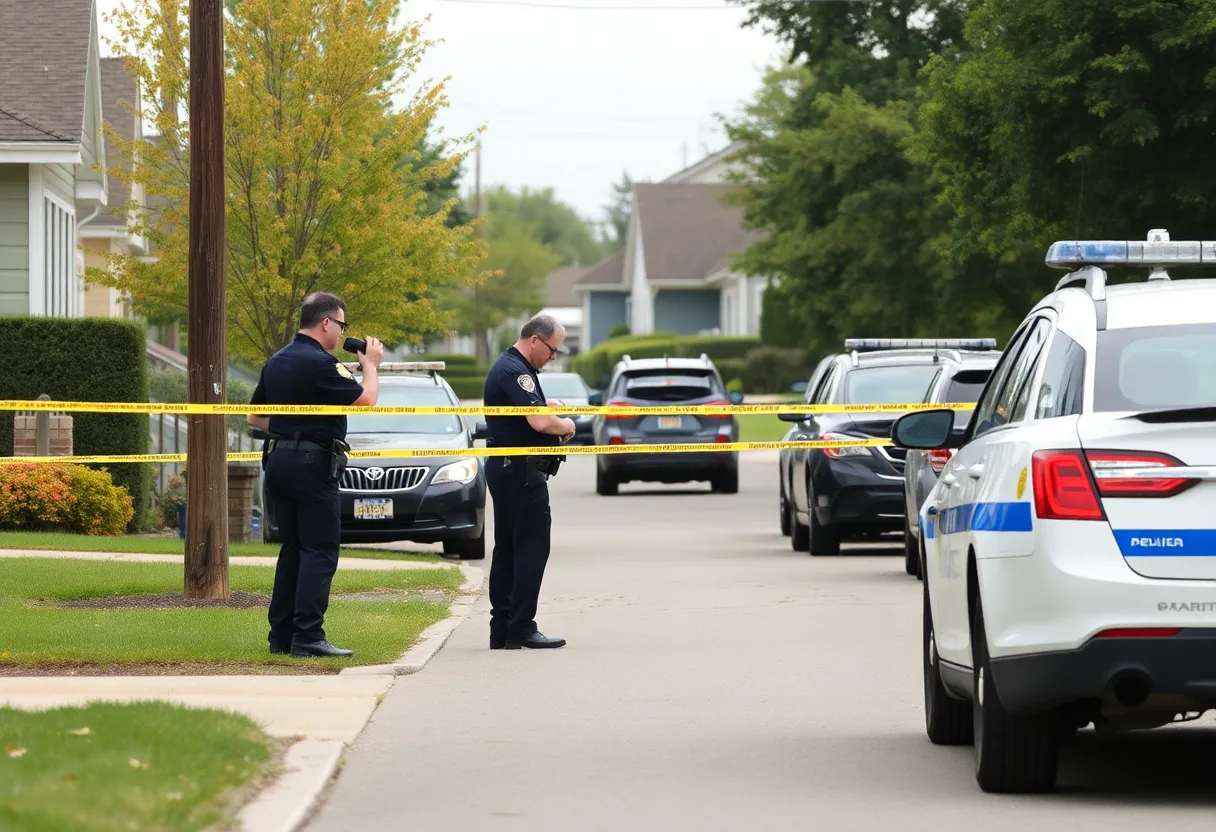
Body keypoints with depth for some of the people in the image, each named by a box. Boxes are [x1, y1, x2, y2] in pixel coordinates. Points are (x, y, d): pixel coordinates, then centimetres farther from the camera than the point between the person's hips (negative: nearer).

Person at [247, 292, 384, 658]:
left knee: (292, 549, 14)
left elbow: (254, 417, 21)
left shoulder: (277, 362, 12)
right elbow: (366, 400, -13)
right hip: (312, 465, -9)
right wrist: (371, 364, 4)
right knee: (320, 552, -6)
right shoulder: (319, 363, -15)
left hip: (277, 462, 9)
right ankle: (307, 635, -13)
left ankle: (281, 634, 13)